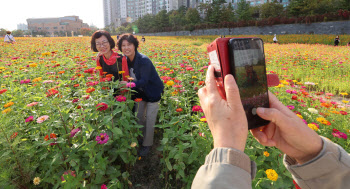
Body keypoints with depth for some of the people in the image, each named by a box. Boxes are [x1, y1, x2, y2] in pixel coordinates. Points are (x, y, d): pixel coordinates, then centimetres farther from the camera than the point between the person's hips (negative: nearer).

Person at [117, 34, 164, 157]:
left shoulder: (144, 60, -29)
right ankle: (142, 138, 39)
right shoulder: (125, 60, -6)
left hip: (153, 92, -7)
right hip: (141, 92, 7)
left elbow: (144, 81, -36)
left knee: (149, 120, 0)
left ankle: (147, 144, 18)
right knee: (139, 117, 17)